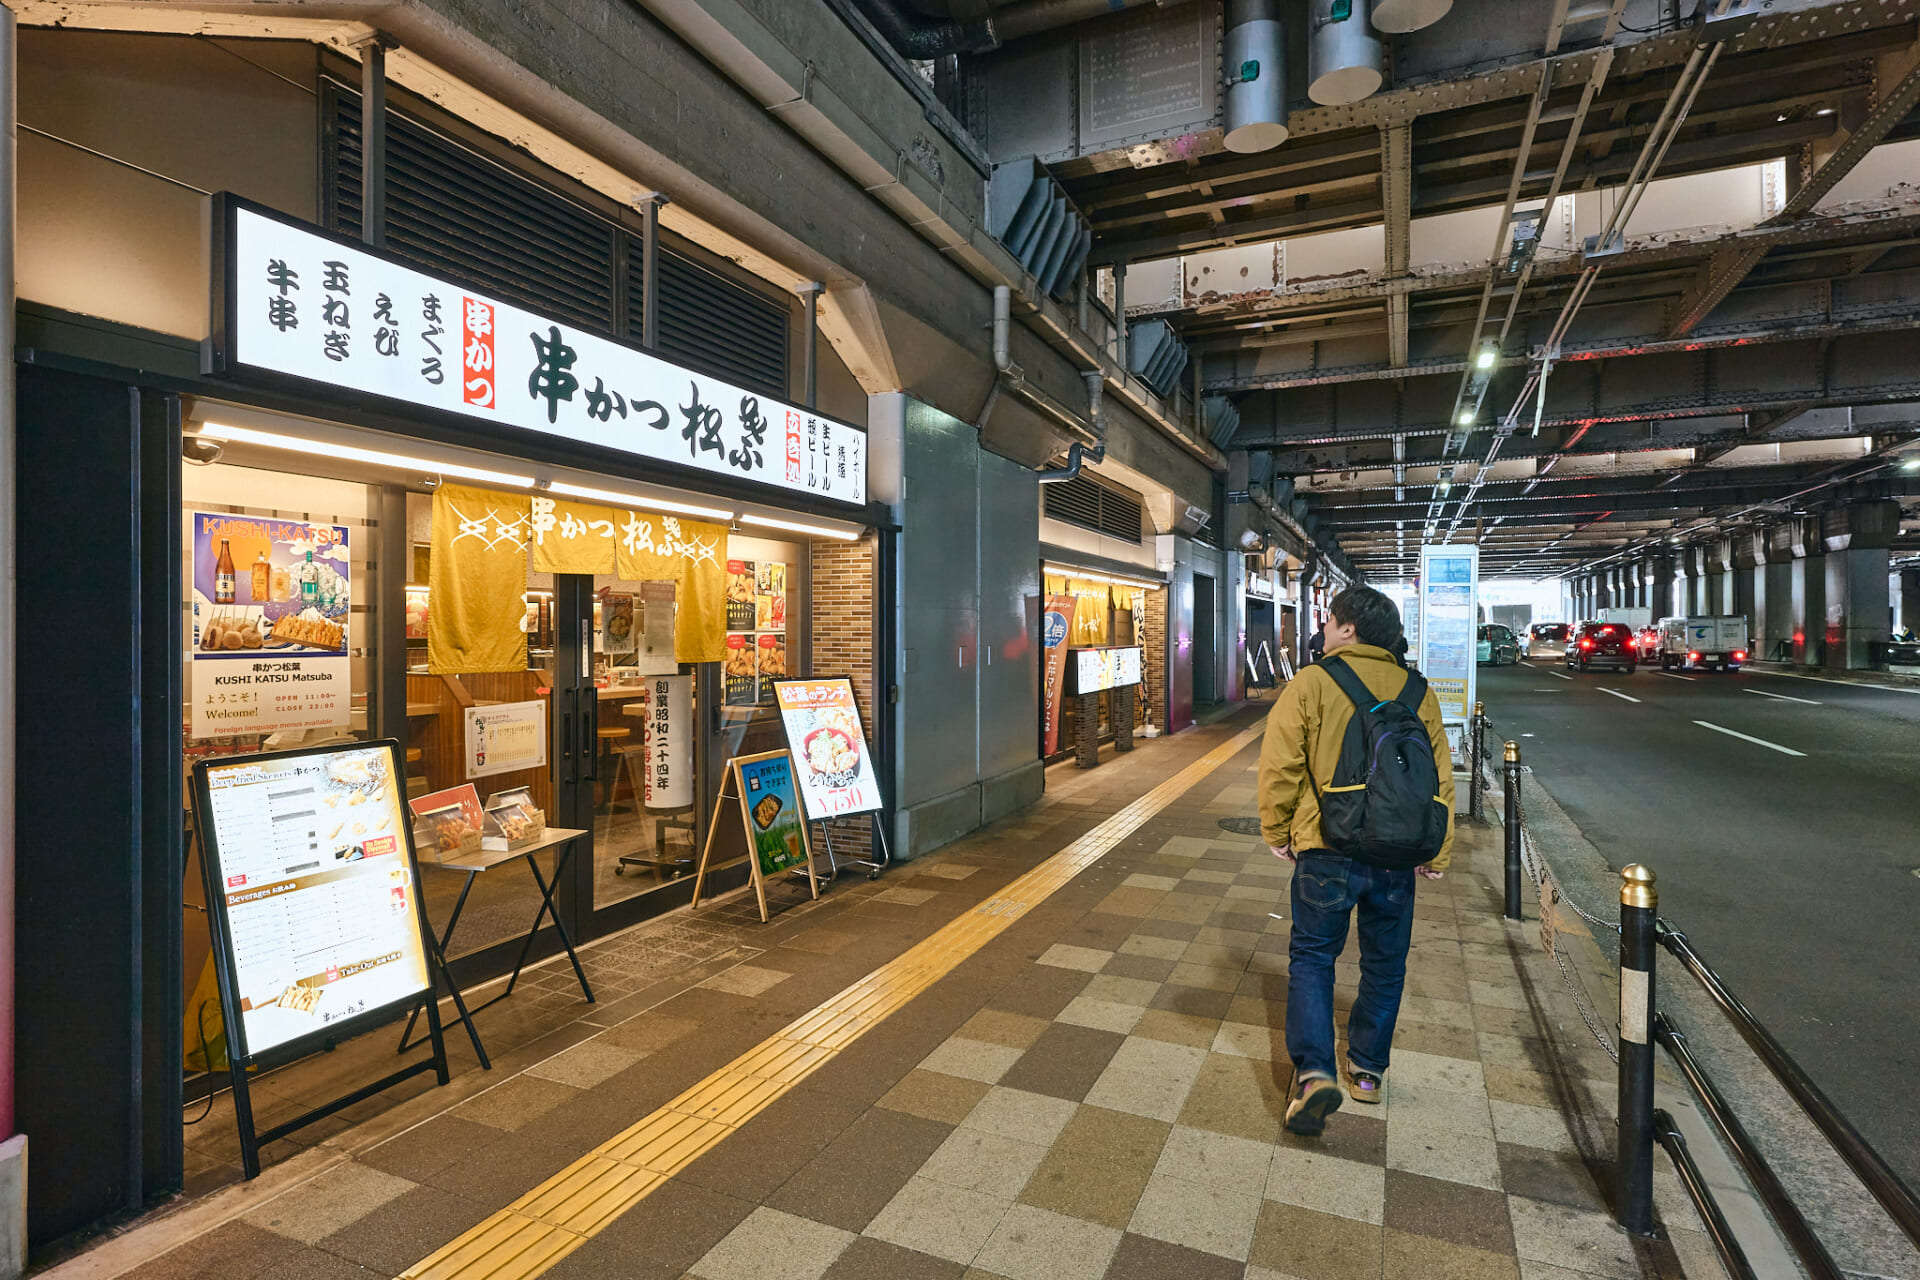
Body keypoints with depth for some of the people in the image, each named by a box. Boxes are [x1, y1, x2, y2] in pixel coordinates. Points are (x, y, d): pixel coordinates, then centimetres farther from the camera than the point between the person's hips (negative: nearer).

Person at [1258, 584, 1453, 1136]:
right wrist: (1437, 854, 16)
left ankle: (1313, 1071, -3)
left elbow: (1280, 766, -11)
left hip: (1327, 850, -3)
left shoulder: (1311, 683, -9)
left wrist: (1277, 831, 3)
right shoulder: (1418, 691, 3)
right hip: (1398, 856, 4)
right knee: (1385, 963, 19)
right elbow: (1441, 777, 7)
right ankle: (1367, 1071, 31)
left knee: (1312, 955, 10)